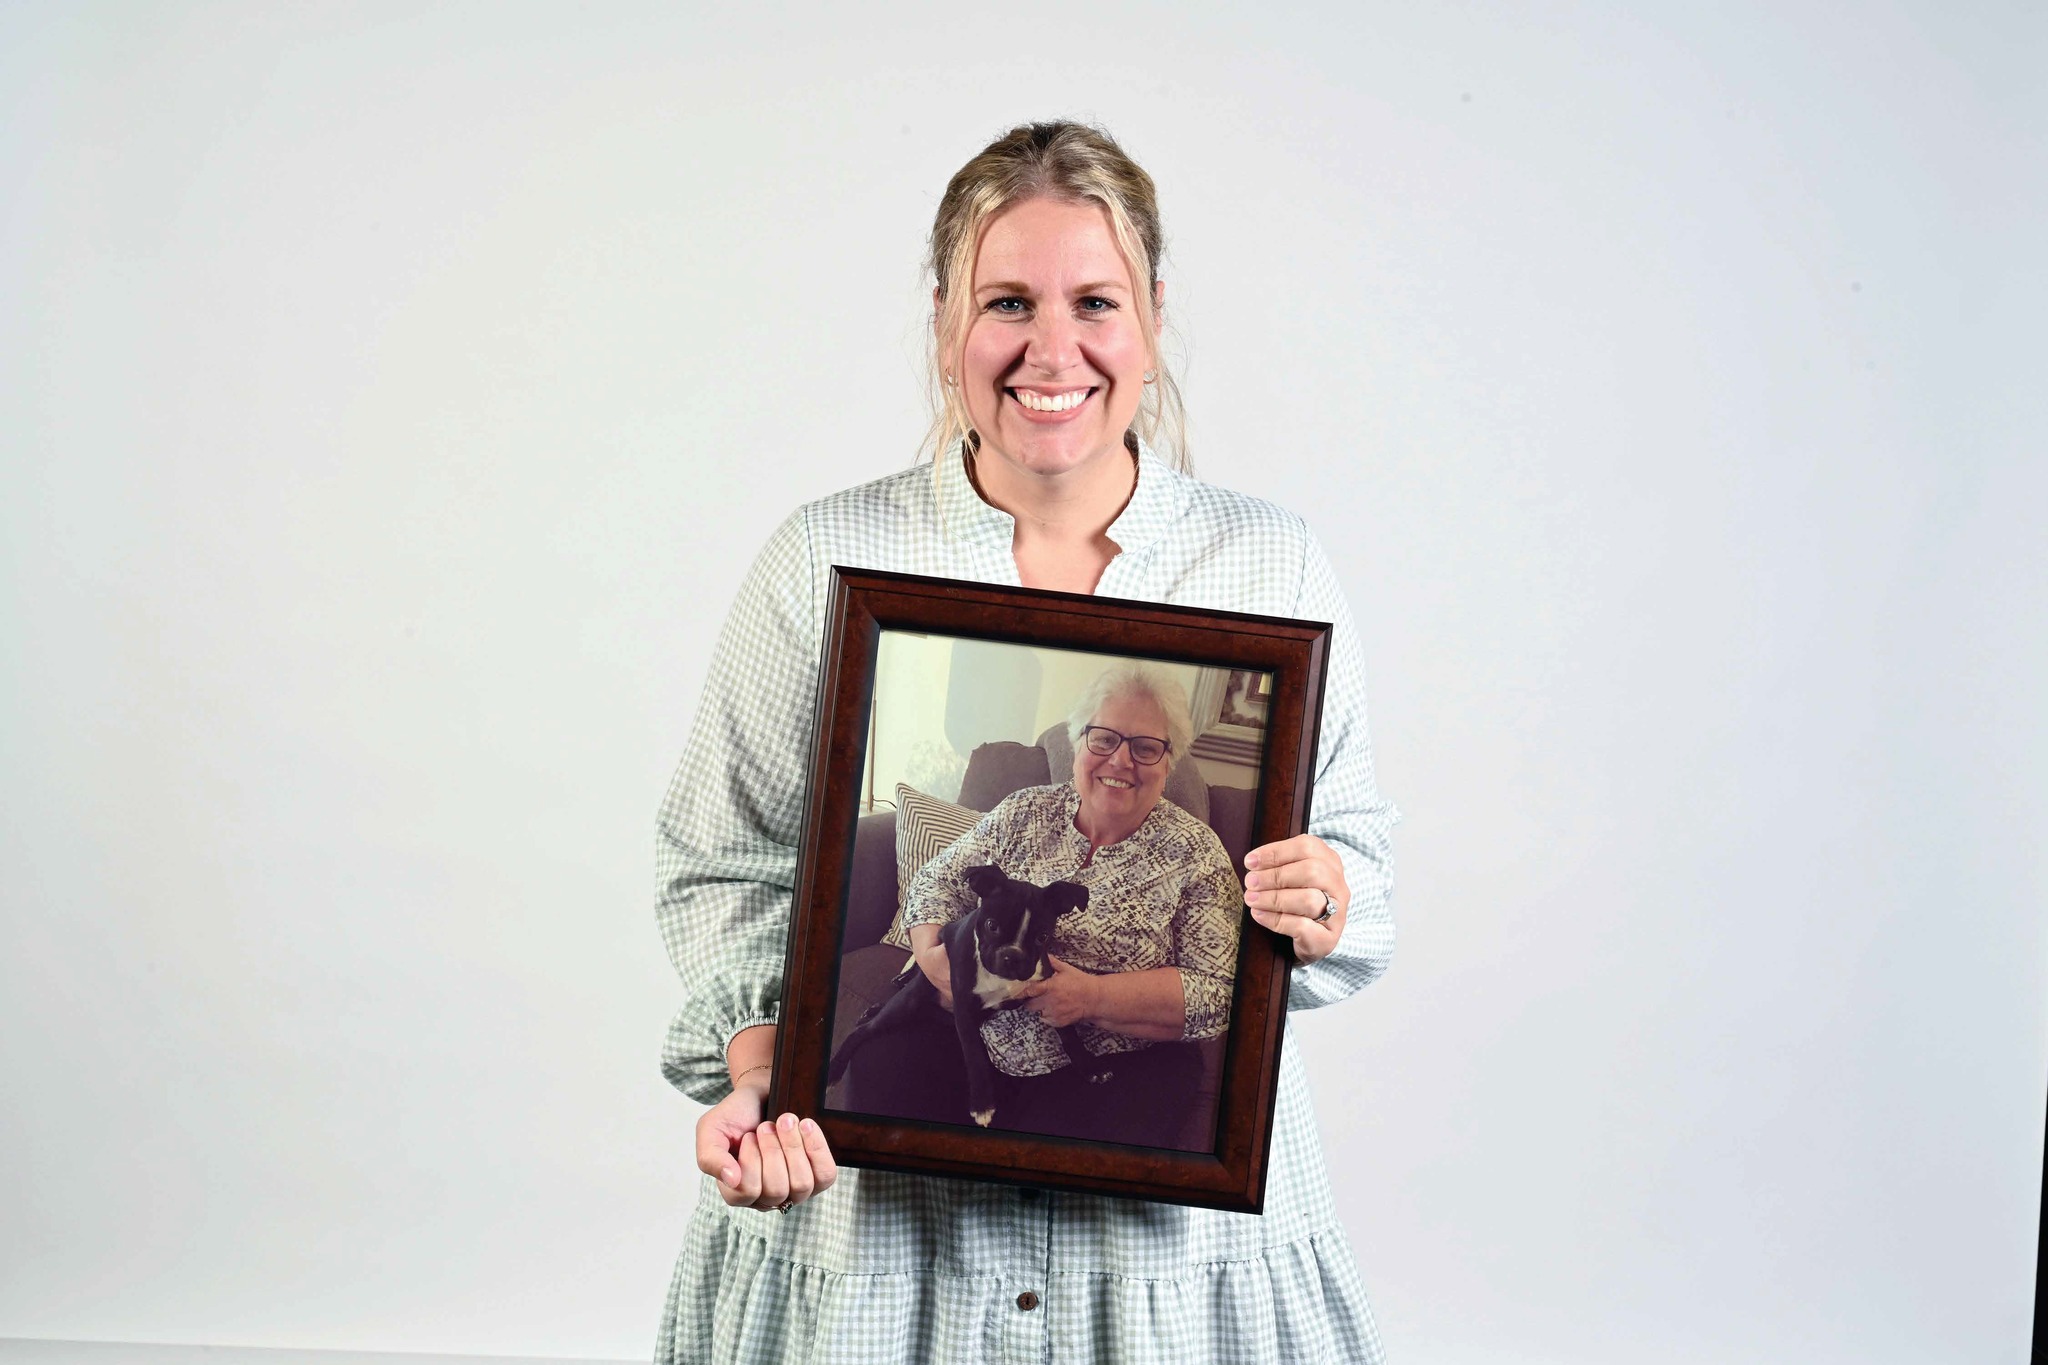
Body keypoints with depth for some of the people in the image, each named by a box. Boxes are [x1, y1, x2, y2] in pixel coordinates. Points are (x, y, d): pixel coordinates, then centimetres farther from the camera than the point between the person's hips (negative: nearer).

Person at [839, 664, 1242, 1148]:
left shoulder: (1196, 852, -2)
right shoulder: (1023, 813, 9)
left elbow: (1217, 996, -9)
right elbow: (936, 883, 11)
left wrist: (1092, 997, -21)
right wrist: (932, 954, -12)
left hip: (1109, 1069, -4)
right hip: (974, 1031, 4)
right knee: (876, 1071, -22)